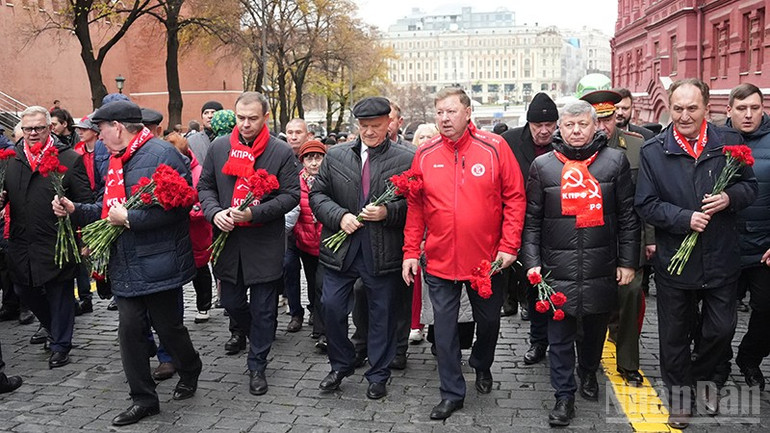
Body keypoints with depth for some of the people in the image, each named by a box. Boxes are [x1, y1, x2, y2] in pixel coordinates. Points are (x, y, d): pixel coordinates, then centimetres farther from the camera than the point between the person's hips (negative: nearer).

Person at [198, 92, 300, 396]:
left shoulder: (281, 153, -6)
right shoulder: (219, 147, 5)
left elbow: (291, 195, -7)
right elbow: (205, 186, 11)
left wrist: (255, 214, -19)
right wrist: (214, 212, -9)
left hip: (265, 243, -3)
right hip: (228, 240, 4)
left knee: (263, 310, 6)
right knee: (231, 302, 14)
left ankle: (257, 366, 23)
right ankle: (255, 334, 45)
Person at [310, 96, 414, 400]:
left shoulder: (406, 159, -2)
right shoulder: (336, 155, 7)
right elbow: (317, 194, 7)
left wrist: (387, 212, -18)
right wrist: (339, 216, -9)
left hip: (384, 251, -2)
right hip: (341, 248, 2)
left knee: (382, 314, 9)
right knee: (331, 307, 6)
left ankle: (378, 375, 27)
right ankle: (341, 365, 29)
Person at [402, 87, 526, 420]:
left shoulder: (494, 148, -7)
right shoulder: (425, 154, -1)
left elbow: (515, 197, -5)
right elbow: (415, 207, 3)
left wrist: (509, 246, -10)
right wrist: (411, 251, 0)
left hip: (487, 260, 0)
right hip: (439, 261, 1)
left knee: (489, 320, 18)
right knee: (445, 329, 7)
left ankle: (482, 366, 48)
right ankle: (452, 393, 24)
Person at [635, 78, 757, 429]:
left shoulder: (729, 142, -2)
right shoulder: (653, 151, -6)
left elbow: (750, 186, 7)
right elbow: (645, 205, -7)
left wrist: (730, 197, -14)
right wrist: (685, 218, -19)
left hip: (721, 258, 2)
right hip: (674, 259, -1)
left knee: (722, 327, 12)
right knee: (675, 333, 12)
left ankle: (704, 375, 41)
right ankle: (678, 389, 34)